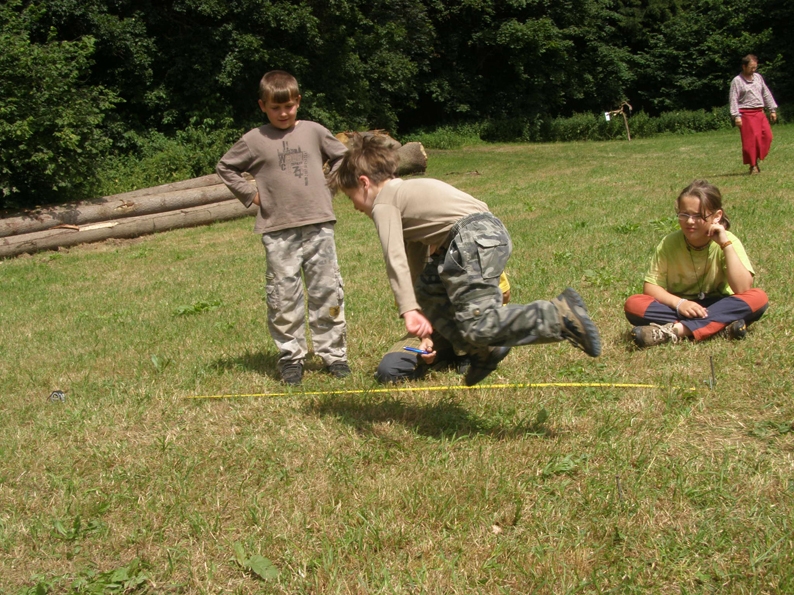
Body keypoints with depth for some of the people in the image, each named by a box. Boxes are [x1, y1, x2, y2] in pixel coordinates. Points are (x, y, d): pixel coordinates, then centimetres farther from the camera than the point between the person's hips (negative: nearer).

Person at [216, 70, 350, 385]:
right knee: (283, 298, 1)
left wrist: (329, 187, 9)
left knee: (327, 292, 4)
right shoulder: (254, 140, 3)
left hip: (318, 224, 1)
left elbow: (342, 156, 20)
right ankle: (290, 357, 11)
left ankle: (334, 353, 12)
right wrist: (249, 193, 5)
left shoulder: (314, 132, 7)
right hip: (278, 231, -1)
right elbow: (225, 167, 14)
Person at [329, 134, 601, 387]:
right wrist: (417, 309, 39)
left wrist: (409, 310, -21)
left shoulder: (384, 203, 3)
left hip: (473, 238, -10)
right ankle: (483, 349, 16)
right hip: (490, 231, 10)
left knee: (477, 325, -16)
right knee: (426, 291, 24)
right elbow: (414, 260, 35)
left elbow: (395, 258, -12)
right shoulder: (407, 192, 31)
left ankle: (560, 314, -27)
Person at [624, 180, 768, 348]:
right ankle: (720, 328, -29)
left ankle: (677, 330, -33)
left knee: (758, 298, -27)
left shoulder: (728, 241, -11)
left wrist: (726, 244, -27)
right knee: (633, 304, -24)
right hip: (678, 309, 1)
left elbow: (742, 289, -24)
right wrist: (679, 303, -26)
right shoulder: (669, 243, -8)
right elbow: (650, 286, -9)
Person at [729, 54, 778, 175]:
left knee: (767, 135, -3)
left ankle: (756, 159, 11)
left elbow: (766, 94, 19)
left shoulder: (758, 77, 13)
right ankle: (753, 165, 3)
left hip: (760, 112, 6)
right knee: (751, 140, -6)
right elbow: (733, 99, -8)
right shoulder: (737, 81, -4)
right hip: (746, 114, -6)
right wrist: (736, 116, -15)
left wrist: (772, 109, 17)